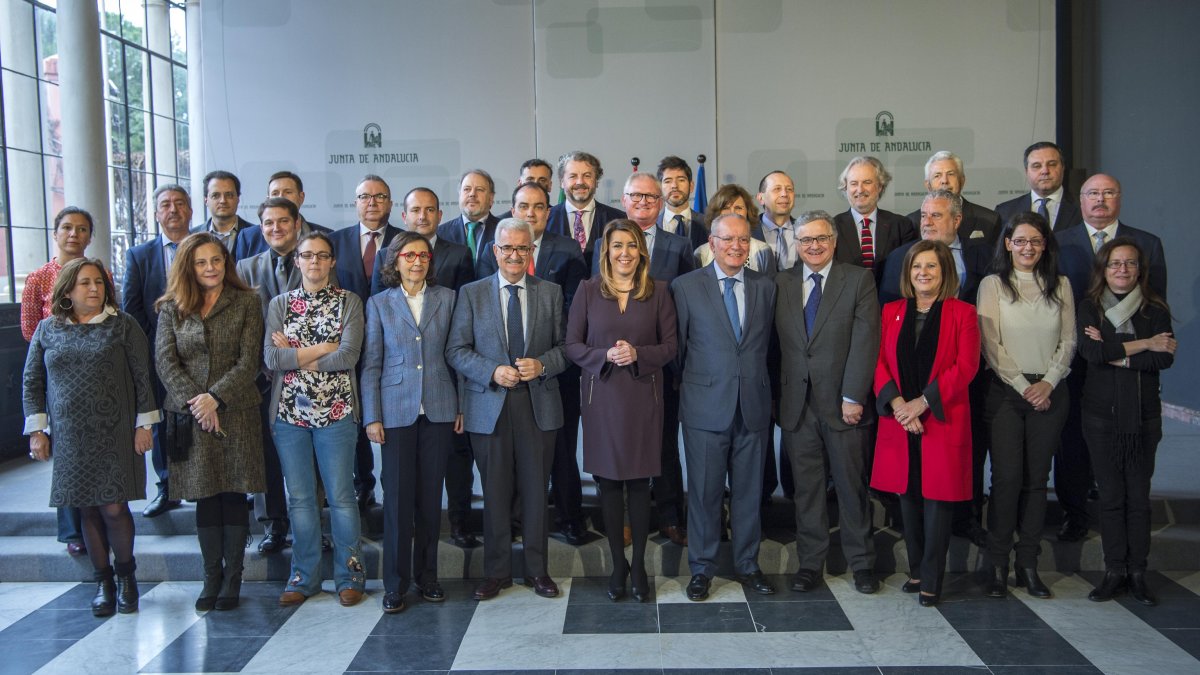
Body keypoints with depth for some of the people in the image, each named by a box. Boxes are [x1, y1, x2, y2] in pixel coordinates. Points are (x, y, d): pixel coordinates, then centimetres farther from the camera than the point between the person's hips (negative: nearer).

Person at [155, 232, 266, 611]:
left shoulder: (246, 303, 3)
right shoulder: (171, 308, 9)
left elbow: (249, 360, -4)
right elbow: (165, 360, 1)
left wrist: (215, 397, -14)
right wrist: (194, 402, -11)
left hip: (236, 413, -2)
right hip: (189, 417, 2)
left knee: (234, 496, 2)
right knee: (204, 498, 7)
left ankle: (232, 578, 11)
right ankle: (211, 576, 17)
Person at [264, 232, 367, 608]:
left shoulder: (348, 302, 3)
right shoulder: (280, 304, 9)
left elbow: (349, 356, -11)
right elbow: (271, 358, -5)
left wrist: (295, 356, -7)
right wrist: (324, 347, -10)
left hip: (336, 412, -2)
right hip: (289, 412, 2)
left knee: (341, 495, 2)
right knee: (299, 497, 8)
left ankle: (350, 577, 14)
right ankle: (304, 577, 20)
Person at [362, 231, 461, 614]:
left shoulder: (446, 298, 7)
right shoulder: (379, 304, 5)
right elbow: (370, 364, 3)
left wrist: (461, 406, 4)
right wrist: (371, 417, -3)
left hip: (438, 410, 1)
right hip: (396, 410, -1)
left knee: (430, 495, 7)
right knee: (398, 496, 0)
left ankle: (427, 575, 19)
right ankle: (395, 583, 10)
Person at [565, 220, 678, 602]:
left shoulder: (658, 292, 5)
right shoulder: (588, 291, 5)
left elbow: (670, 345, 3)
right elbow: (572, 344, 3)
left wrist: (638, 354, -14)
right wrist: (605, 356, -14)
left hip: (643, 396, 0)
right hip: (601, 395, 0)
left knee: (639, 481, 2)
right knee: (608, 480, 5)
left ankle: (639, 564, 16)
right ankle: (617, 564, 18)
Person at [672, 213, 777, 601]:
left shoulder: (765, 287, 7)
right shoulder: (686, 286, -2)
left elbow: (765, 344, 14)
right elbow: (678, 346, 5)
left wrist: (755, 384, 12)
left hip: (753, 405, 3)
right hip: (706, 405, -2)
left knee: (749, 489, 10)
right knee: (704, 490, 5)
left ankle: (747, 564, 25)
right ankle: (702, 568, 20)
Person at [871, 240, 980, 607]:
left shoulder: (962, 313, 1)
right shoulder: (891, 312, 10)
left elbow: (965, 367, -7)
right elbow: (880, 361, 4)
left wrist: (923, 402, -13)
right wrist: (896, 403, -12)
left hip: (942, 420, -3)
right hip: (899, 421, 3)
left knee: (937, 500, -1)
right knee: (908, 497, 9)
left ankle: (931, 581, 8)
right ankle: (916, 571, 22)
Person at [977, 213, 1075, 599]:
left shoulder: (1060, 286, 11)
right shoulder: (993, 284, 2)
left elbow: (1068, 341, 7)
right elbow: (990, 344, -4)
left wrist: (1048, 382, -7)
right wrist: (1023, 385, -9)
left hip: (1050, 391, 3)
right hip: (1006, 390, -2)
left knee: (1037, 478, 5)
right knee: (1007, 477, -6)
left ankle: (1028, 564, 12)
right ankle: (998, 564, 3)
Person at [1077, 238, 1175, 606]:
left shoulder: (1156, 309, 4)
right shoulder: (1090, 307, 2)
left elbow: (1166, 358, -10)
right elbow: (1090, 350, -15)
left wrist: (1116, 354, -14)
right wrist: (1144, 344, -11)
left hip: (1144, 414, 0)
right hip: (1102, 413, 0)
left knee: (1139, 496, 4)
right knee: (1110, 495, 5)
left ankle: (1137, 572, 13)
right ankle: (1115, 571, 13)